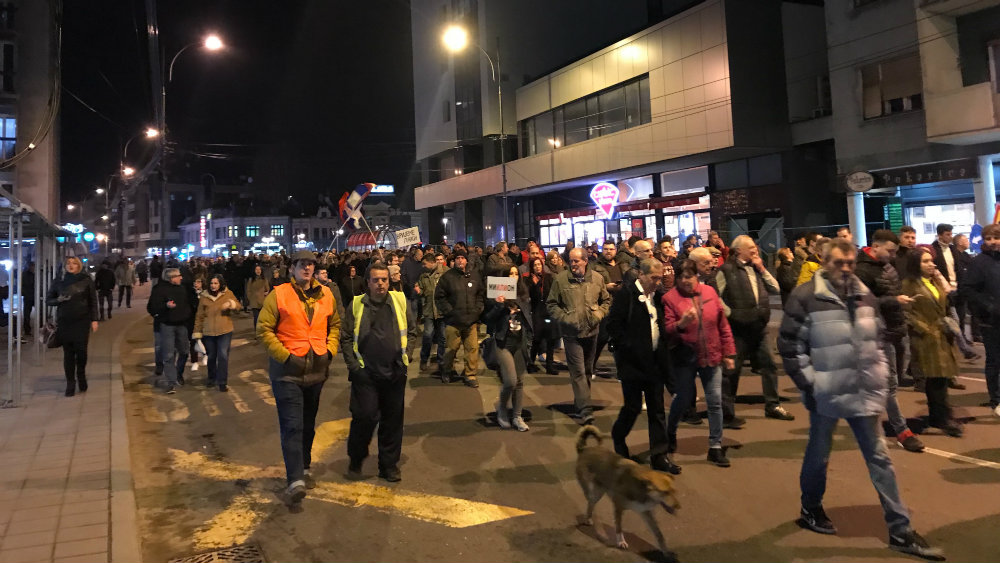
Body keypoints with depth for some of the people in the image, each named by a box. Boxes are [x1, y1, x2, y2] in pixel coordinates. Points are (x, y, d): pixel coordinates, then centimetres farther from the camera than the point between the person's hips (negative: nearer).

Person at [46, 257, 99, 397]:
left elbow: (93, 301, 5)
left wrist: (94, 319, 0)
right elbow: (48, 300, 13)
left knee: (81, 350, -7)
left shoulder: (86, 281, 3)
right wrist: (58, 300, -8)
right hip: (64, 322, 2)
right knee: (68, 353, 3)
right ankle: (70, 383, 11)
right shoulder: (59, 282, 8)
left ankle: (81, 375, 21)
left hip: (82, 321, -2)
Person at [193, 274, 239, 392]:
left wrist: (231, 304, -20)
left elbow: (238, 307, 2)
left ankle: (222, 382, -1)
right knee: (211, 357, 15)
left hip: (224, 331, -2)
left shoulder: (228, 294, 1)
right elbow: (199, 316, 6)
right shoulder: (204, 296, 4)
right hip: (208, 332, 2)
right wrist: (197, 332, 4)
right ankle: (211, 378, 35)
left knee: (223, 356, -10)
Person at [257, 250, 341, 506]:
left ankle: (304, 468, 35)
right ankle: (295, 481, -11)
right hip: (287, 371, -5)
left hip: (316, 369, 5)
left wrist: (330, 350, 3)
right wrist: (284, 355, -15)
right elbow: (264, 329, -9)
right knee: (292, 425, -10)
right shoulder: (278, 294, -8)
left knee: (308, 424, 18)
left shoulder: (326, 295, 6)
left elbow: (335, 324, 17)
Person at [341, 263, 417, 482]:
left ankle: (389, 465, 23)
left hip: (395, 372, 2)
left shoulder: (400, 301, 5)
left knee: (393, 420, 9)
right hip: (365, 373, -2)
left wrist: (404, 353, 1)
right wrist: (353, 364, -4)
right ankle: (355, 461, 21)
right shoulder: (356, 305, 1)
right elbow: (345, 338, 4)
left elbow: (412, 331, 12)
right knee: (364, 417, -4)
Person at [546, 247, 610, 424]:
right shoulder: (560, 280, -6)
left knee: (587, 370, 15)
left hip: (592, 331, 4)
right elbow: (551, 305, -2)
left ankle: (579, 405, 31)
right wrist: (565, 318, -15)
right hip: (571, 332, -4)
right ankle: (586, 411, -12)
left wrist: (599, 314, -5)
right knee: (578, 372, -10)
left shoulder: (597, 278, 2)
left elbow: (606, 301, 13)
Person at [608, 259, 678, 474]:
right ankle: (618, 436, 31)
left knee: (657, 409, 7)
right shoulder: (626, 295, -9)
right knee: (633, 406, 2)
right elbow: (614, 325, -13)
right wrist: (628, 348, -15)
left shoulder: (658, 296, 10)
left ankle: (659, 455, 13)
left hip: (654, 361, 6)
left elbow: (663, 325, 17)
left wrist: (662, 349, 2)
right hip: (633, 361, -6)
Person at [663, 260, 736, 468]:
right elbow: (667, 331, -12)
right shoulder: (670, 298, -8)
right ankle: (670, 433, 38)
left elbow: (723, 325, 6)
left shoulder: (709, 292, 1)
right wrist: (681, 324, -32)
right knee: (683, 399, 11)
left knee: (715, 401, 2)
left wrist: (728, 353, 6)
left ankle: (715, 447, 13)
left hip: (711, 356, 2)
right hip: (684, 357, -2)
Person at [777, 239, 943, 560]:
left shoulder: (864, 296, 6)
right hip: (826, 394, -5)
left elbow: (876, 341, 16)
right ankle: (810, 510, 36)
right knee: (818, 456, 12)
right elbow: (789, 345, -11)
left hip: (863, 392, 5)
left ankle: (899, 531, 17)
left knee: (880, 458, 8)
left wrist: (881, 380, 10)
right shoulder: (805, 298, -12)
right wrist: (808, 384, -11)